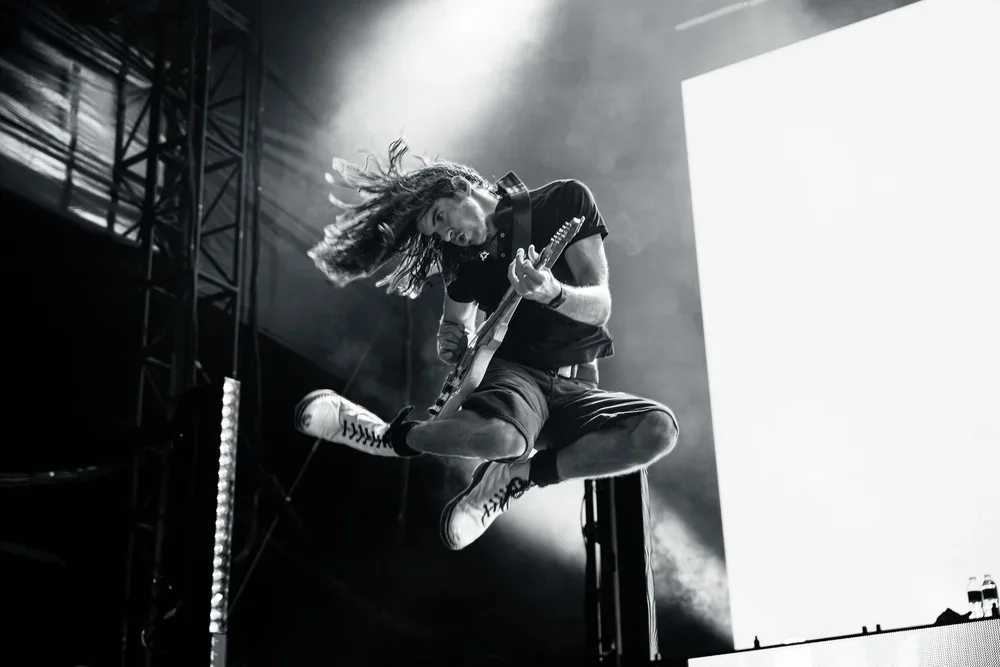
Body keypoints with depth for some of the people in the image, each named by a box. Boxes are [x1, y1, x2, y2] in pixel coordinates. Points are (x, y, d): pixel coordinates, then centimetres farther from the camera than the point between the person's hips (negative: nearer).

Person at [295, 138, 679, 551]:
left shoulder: (565, 202, -1)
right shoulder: (465, 258, 8)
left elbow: (600, 308, -9)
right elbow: (456, 325, 19)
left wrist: (551, 293, -31)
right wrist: (452, 343, -7)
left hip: (577, 387, 1)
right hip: (515, 373, -1)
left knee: (659, 429, -32)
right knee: (503, 435, -40)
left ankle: (514, 477, -22)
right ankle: (392, 436, -13)